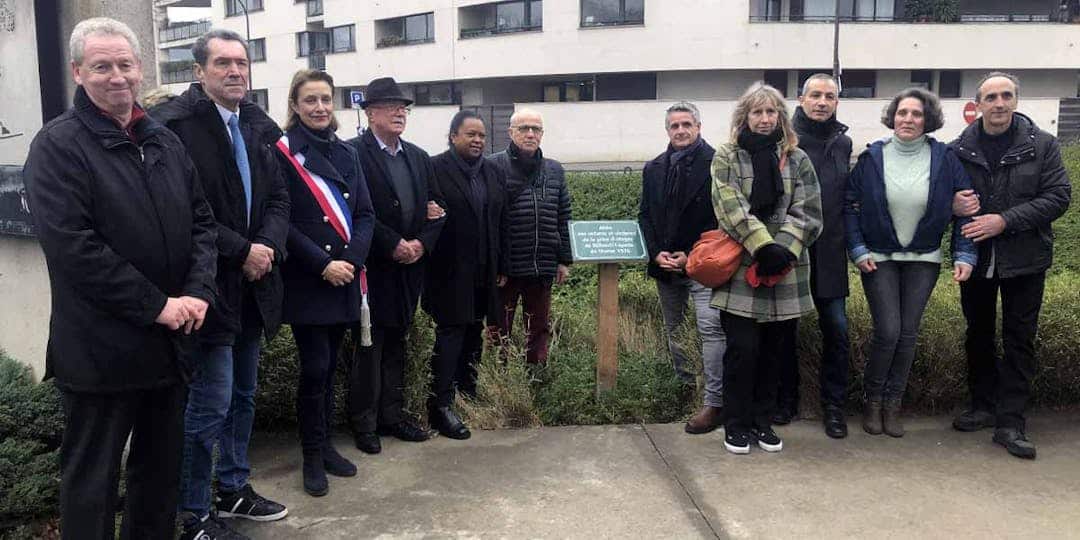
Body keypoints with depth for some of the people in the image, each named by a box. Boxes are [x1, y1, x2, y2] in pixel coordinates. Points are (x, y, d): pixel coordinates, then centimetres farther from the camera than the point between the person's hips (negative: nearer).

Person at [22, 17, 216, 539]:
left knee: (162, 469, 18)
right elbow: (72, 246, -18)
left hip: (170, 340, 6)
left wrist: (199, 291, -7)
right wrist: (156, 305, -18)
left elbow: (201, 222, 10)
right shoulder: (58, 144, -9)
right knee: (91, 480, 7)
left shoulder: (166, 143, 11)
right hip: (100, 352, -6)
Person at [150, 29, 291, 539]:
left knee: (242, 395, 18)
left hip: (253, 283, 7)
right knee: (211, 403, -2)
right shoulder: (173, 123, -13)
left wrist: (267, 246, -7)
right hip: (211, 284, -7)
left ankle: (234, 488, 35)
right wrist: (241, 250, -16)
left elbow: (278, 198, 10)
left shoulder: (259, 126, 9)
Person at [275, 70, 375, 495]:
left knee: (329, 367, 13)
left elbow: (365, 214, 7)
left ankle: (325, 445, 26)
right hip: (305, 281, -5)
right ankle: (313, 456, 13)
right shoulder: (282, 151, -5)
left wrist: (351, 259, -8)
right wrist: (323, 264, -16)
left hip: (344, 279, 5)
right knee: (315, 368, -3)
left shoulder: (346, 153, 11)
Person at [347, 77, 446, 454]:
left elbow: (435, 210, 11)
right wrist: (394, 245, -17)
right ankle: (363, 423, 13)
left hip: (409, 267, 6)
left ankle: (392, 415, 25)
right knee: (369, 346, 1)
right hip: (372, 268, -6)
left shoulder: (419, 158, 13)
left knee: (396, 343, 15)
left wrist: (421, 243, -5)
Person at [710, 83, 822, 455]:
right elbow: (731, 209, -10)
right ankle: (736, 425, 14)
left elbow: (807, 212, 1)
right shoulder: (726, 158, 3)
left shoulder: (797, 159, 9)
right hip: (740, 270, -3)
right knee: (742, 350, -3)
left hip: (785, 272, 3)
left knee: (773, 351, 10)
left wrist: (784, 248, -15)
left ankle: (763, 422, 26)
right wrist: (763, 245, -21)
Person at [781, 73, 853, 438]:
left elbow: (846, 196, 18)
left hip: (829, 251, 3)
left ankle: (833, 405, 15)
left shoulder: (843, 143, 10)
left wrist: (846, 239, 12)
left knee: (836, 326, 3)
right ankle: (786, 399, 22)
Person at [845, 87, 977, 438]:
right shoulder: (872, 157, -7)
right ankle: (873, 400, 13)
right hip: (878, 258, -2)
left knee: (908, 334, 4)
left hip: (923, 259, 2)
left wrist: (964, 255, -9)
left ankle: (892, 404, 20)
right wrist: (858, 250, -10)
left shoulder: (945, 159, -5)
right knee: (887, 331, -9)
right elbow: (849, 205, -3)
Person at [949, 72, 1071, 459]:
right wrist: (952, 205, -16)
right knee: (978, 335, 13)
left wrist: (1006, 220, -20)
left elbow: (1059, 196, -9)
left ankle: (1010, 423, 7)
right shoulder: (959, 149, 1)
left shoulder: (1042, 145, -3)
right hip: (975, 257, 2)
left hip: (1024, 258, -2)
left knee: (1019, 340, 2)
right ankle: (984, 406, 28)